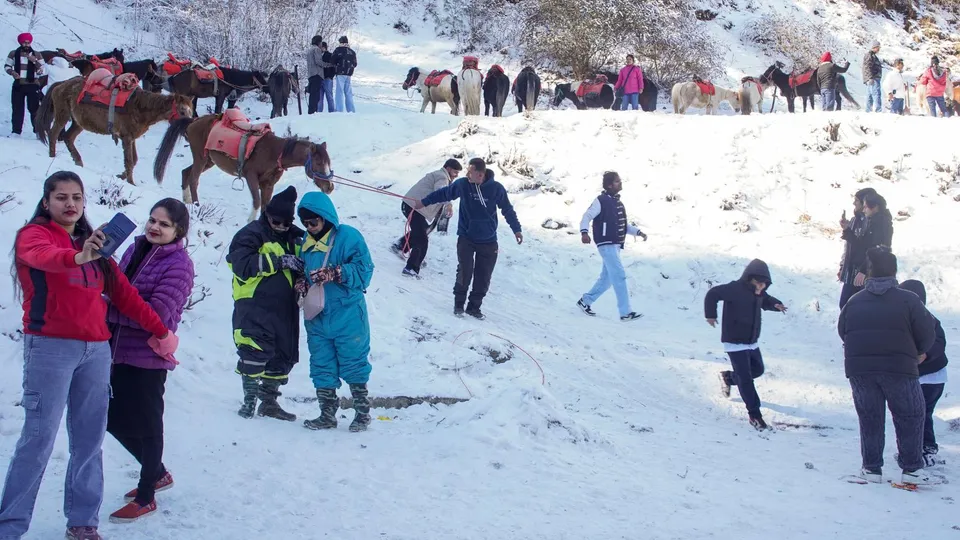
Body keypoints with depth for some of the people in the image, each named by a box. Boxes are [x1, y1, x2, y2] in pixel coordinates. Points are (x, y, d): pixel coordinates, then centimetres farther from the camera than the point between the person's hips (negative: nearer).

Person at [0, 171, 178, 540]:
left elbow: (124, 293, 18)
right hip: (50, 346, -6)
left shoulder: (92, 243, 18)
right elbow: (42, 256, -25)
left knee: (89, 439, 6)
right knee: (39, 438, -9)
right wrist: (76, 257, -45)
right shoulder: (34, 234, 0)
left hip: (95, 349, 6)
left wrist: (159, 331, 17)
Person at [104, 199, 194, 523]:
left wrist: (107, 307, -17)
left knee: (145, 425, 5)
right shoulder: (135, 249, 9)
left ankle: (145, 498, 19)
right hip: (118, 351, 7)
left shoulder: (178, 264, -12)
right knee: (116, 420, 15)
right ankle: (158, 474, 37)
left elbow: (157, 314, -19)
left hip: (148, 356, -7)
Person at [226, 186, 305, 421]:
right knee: (255, 350, -14)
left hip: (284, 306, 7)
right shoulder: (252, 234, -4)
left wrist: (303, 278, 2)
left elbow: (300, 266, 27)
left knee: (284, 355, 9)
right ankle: (250, 398, -4)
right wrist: (278, 261, -19)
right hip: (256, 304, -7)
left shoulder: (293, 237, 17)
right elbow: (242, 264, -18)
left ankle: (269, 400, 20)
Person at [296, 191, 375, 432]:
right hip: (317, 317, 6)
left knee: (353, 364, 3)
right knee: (322, 367, 9)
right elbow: (302, 273, 21)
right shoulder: (306, 243, 10)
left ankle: (363, 412, 17)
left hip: (347, 316, -6)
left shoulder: (348, 237, -10)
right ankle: (327, 414, 19)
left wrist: (334, 274, -27)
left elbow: (363, 270, -16)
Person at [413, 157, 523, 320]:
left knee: (483, 278, 1)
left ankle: (474, 306, 16)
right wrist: (424, 202, 13)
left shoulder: (496, 188, -10)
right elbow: (444, 193, 8)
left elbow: (507, 209, 2)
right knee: (465, 272, -12)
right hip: (466, 238, 0)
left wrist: (516, 229, 5)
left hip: (488, 241, 0)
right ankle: (459, 304, 6)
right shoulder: (462, 184, -8)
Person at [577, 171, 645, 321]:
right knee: (619, 276, -14)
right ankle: (625, 312, -15)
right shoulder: (601, 201, -9)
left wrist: (638, 232, 11)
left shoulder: (617, 202, 17)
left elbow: (622, 225, 23)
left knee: (607, 278, 14)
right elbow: (587, 216, -14)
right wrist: (584, 232, -32)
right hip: (606, 244, -9)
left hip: (616, 245, 9)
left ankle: (585, 301, 29)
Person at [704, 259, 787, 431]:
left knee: (758, 369, 21)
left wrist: (775, 304, -1)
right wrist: (710, 315, -21)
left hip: (752, 342, 8)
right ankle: (754, 414, -2)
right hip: (735, 343, -8)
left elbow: (765, 301, 21)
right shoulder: (735, 289, -22)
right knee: (745, 379, -9)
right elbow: (713, 294, -20)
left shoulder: (759, 293, 2)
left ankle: (728, 377, 43)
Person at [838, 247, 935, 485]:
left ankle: (872, 468, 14)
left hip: (859, 369, 3)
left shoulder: (854, 302, 4)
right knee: (910, 418, 10)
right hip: (899, 369, -3)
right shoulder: (908, 300, -6)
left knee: (869, 419, 14)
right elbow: (927, 334, -5)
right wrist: (918, 352, 16)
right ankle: (911, 468, 8)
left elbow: (842, 332, 10)